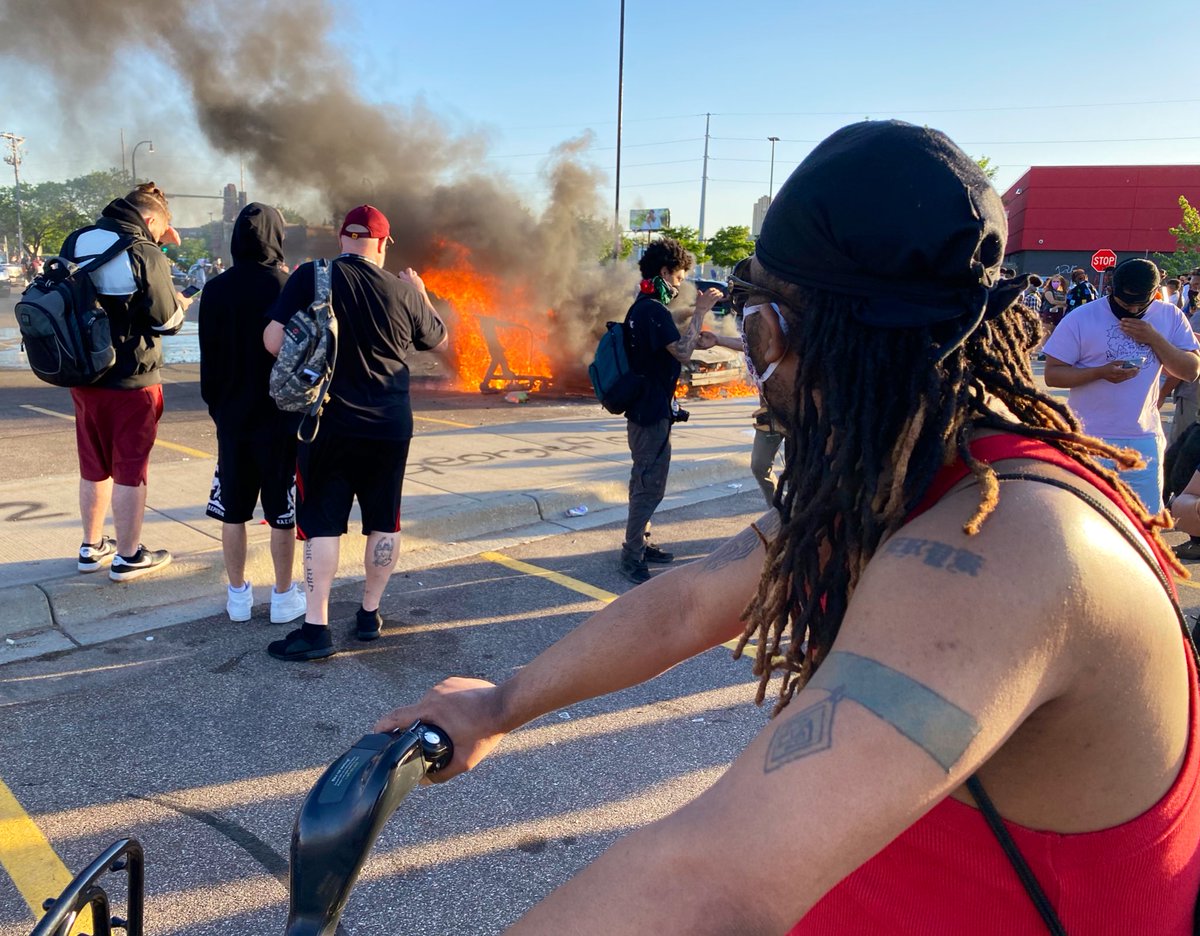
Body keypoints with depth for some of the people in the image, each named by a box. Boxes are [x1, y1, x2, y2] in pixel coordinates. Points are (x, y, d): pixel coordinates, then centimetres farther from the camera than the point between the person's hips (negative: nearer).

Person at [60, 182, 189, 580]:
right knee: (130, 471, 5)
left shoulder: (76, 242, 2)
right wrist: (182, 304, 9)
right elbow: (167, 321, -12)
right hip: (132, 381, -6)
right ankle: (128, 557, 15)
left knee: (94, 468, 19)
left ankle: (92, 548, 31)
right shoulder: (146, 256, -17)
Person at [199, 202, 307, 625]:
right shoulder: (290, 288, -12)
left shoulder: (215, 289, -1)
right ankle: (284, 597, 15)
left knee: (233, 510, 12)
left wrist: (214, 403, 16)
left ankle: (238, 596, 21)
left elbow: (209, 356, 6)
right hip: (281, 418, -3)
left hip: (232, 416, 3)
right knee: (282, 512, 6)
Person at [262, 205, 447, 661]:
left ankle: (316, 627, 2)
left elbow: (273, 341, -11)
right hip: (389, 427, 2)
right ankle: (370, 614, 22)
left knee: (322, 523, 4)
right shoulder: (403, 291, -1)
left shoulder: (310, 277, -7)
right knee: (383, 521, 14)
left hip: (327, 423, -1)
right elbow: (438, 339, 15)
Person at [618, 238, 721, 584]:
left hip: (643, 408, 11)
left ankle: (640, 544, 30)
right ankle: (632, 557, 0)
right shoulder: (654, 310, -18)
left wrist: (698, 341, 10)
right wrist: (700, 311, -20)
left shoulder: (640, 308, 14)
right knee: (650, 485, -6)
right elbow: (682, 352, -24)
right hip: (652, 411, -11)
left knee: (645, 481, 19)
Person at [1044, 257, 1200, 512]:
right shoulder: (1080, 319, -8)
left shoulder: (1170, 316, 3)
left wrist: (1154, 339, -14)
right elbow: (1052, 374, -9)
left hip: (1145, 441, 3)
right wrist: (1101, 372, -23)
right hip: (1091, 440, -3)